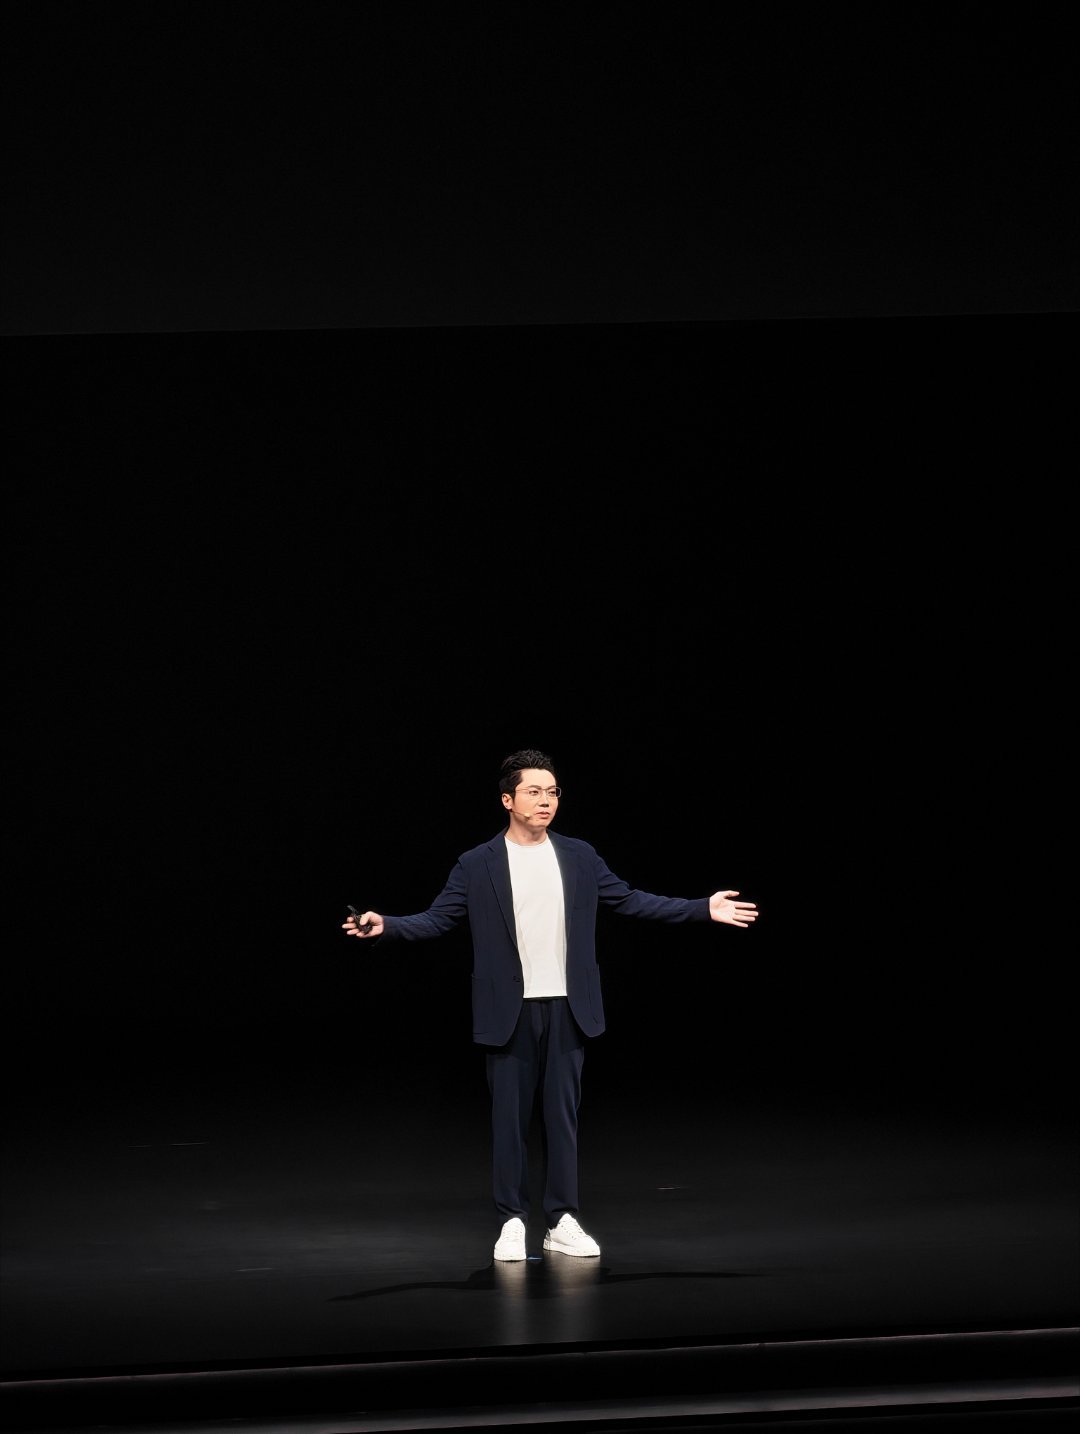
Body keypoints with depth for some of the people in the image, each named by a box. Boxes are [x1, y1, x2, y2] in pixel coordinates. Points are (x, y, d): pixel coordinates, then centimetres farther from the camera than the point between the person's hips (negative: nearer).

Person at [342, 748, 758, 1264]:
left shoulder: (580, 857, 6)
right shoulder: (477, 865, -1)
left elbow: (630, 900, 11)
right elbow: (436, 919, -3)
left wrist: (704, 908, 6)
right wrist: (385, 925, -21)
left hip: (566, 1009, 2)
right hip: (509, 1012, -2)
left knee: (563, 1116, 5)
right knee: (509, 1119, 1)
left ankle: (562, 1222, 12)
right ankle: (512, 1222, 9)